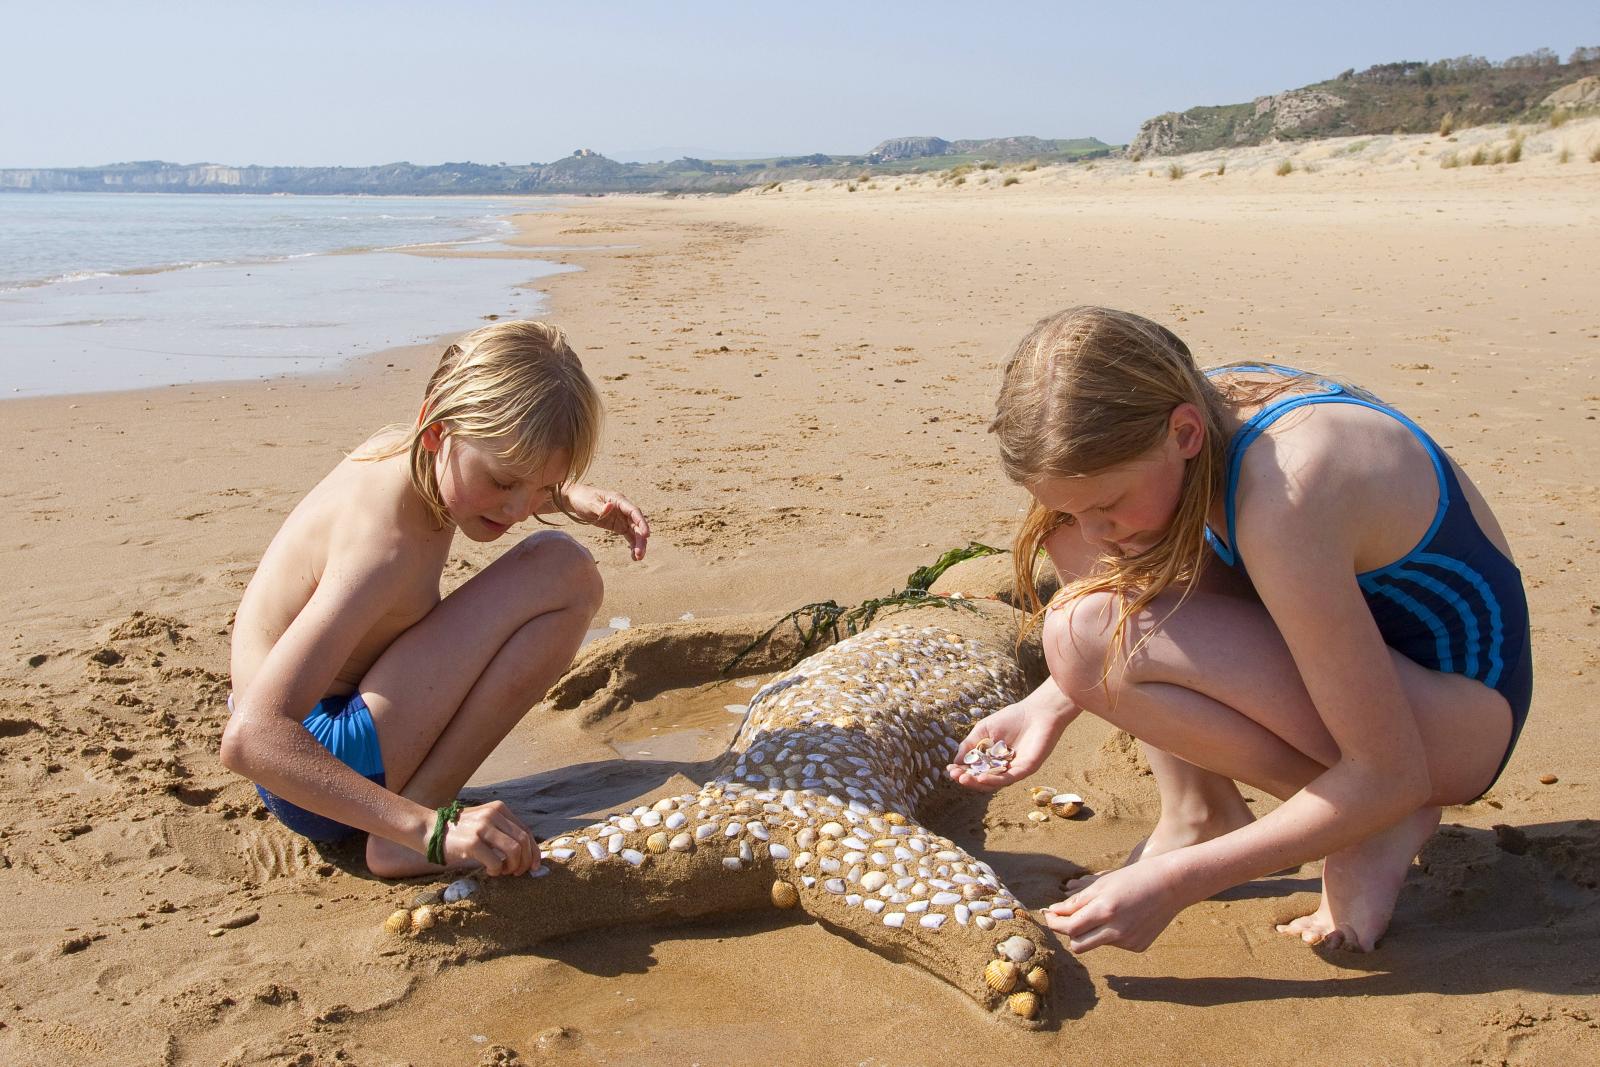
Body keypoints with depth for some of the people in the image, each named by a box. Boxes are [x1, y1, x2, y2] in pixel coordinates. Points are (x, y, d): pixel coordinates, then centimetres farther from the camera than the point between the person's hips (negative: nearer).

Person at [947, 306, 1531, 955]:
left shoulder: (1283, 498, -35)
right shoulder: (1206, 410, -11)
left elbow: (1392, 779, -28)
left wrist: (1177, 882, -26)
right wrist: (1050, 706, -5)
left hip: (1454, 714, -8)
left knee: (1092, 634, -27)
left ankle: (1376, 832, -10)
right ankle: (1197, 814, -2)